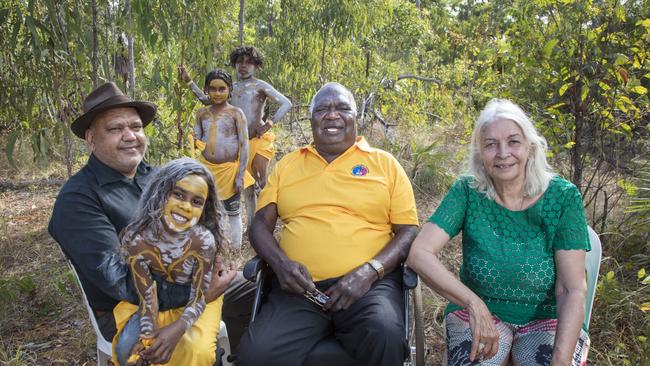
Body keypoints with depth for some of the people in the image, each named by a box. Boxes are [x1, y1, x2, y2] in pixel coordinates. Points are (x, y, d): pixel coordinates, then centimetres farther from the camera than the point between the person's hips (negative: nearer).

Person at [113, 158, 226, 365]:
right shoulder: (135, 238, -25)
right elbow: (147, 296, -18)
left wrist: (177, 328, -38)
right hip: (157, 301, 2)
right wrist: (148, 334, -34)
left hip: (194, 301, -1)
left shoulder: (204, 241, -29)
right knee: (127, 348, -22)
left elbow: (199, 297, -20)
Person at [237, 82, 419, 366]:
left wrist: (369, 271, -11)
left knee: (385, 336, -33)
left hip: (370, 283, -1)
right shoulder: (287, 165, 18)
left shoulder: (385, 164, 11)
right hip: (300, 285, 1)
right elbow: (261, 224, 14)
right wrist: (280, 263, -7)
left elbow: (409, 231, 6)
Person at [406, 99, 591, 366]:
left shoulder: (563, 197, -10)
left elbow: (572, 290, -13)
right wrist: (474, 304, -30)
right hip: (479, 310, 0)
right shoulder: (467, 192, -9)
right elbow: (419, 253, -19)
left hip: (548, 317, 1)